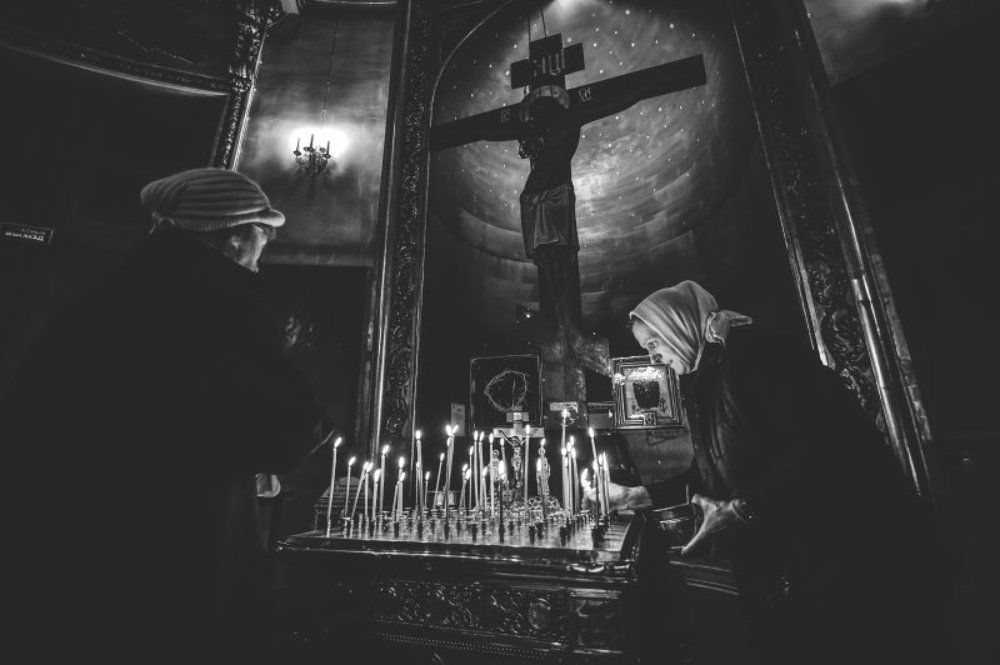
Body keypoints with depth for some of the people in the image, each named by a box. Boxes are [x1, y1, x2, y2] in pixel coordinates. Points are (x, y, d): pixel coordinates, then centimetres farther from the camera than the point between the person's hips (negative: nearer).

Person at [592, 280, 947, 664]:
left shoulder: (754, 353, -16)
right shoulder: (703, 379, 10)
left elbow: (820, 444, -25)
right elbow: (713, 471, 16)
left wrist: (740, 511, -24)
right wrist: (642, 496, 11)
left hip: (840, 549, -8)